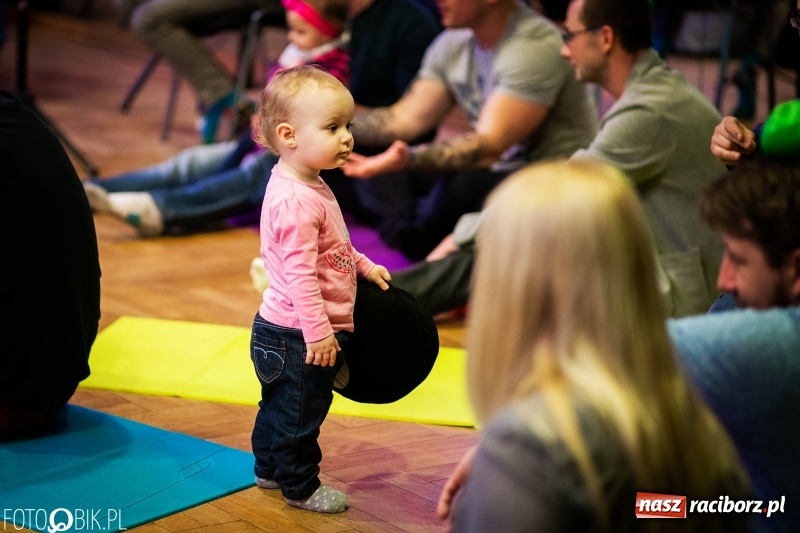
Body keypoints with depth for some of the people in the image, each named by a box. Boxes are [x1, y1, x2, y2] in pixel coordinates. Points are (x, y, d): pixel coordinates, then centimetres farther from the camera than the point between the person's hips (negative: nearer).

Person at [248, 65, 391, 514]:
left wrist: (364, 266, 20)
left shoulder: (309, 184, 6)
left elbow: (333, 248, 21)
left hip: (282, 329, 11)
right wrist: (319, 332, -28)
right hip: (300, 336, -11)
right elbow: (300, 273, -30)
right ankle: (301, 486, 21)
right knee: (301, 412, 6)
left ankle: (269, 468, 41)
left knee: (279, 402, 25)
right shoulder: (296, 201, -28)